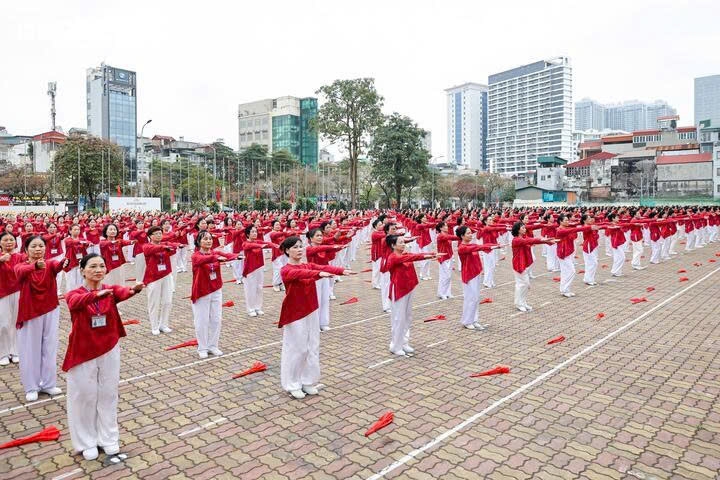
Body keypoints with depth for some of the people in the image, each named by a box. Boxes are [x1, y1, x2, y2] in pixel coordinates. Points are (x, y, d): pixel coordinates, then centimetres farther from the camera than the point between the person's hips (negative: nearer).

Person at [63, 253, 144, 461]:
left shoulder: (110, 290, -5)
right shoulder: (74, 294, -10)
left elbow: (121, 292, -29)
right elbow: (75, 302, -35)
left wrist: (133, 290, -54)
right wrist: (97, 294, -57)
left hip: (109, 351, 2)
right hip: (83, 353, -2)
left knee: (108, 395, 14)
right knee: (84, 397, 10)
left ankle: (108, 438, 31)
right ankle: (87, 442, 29)